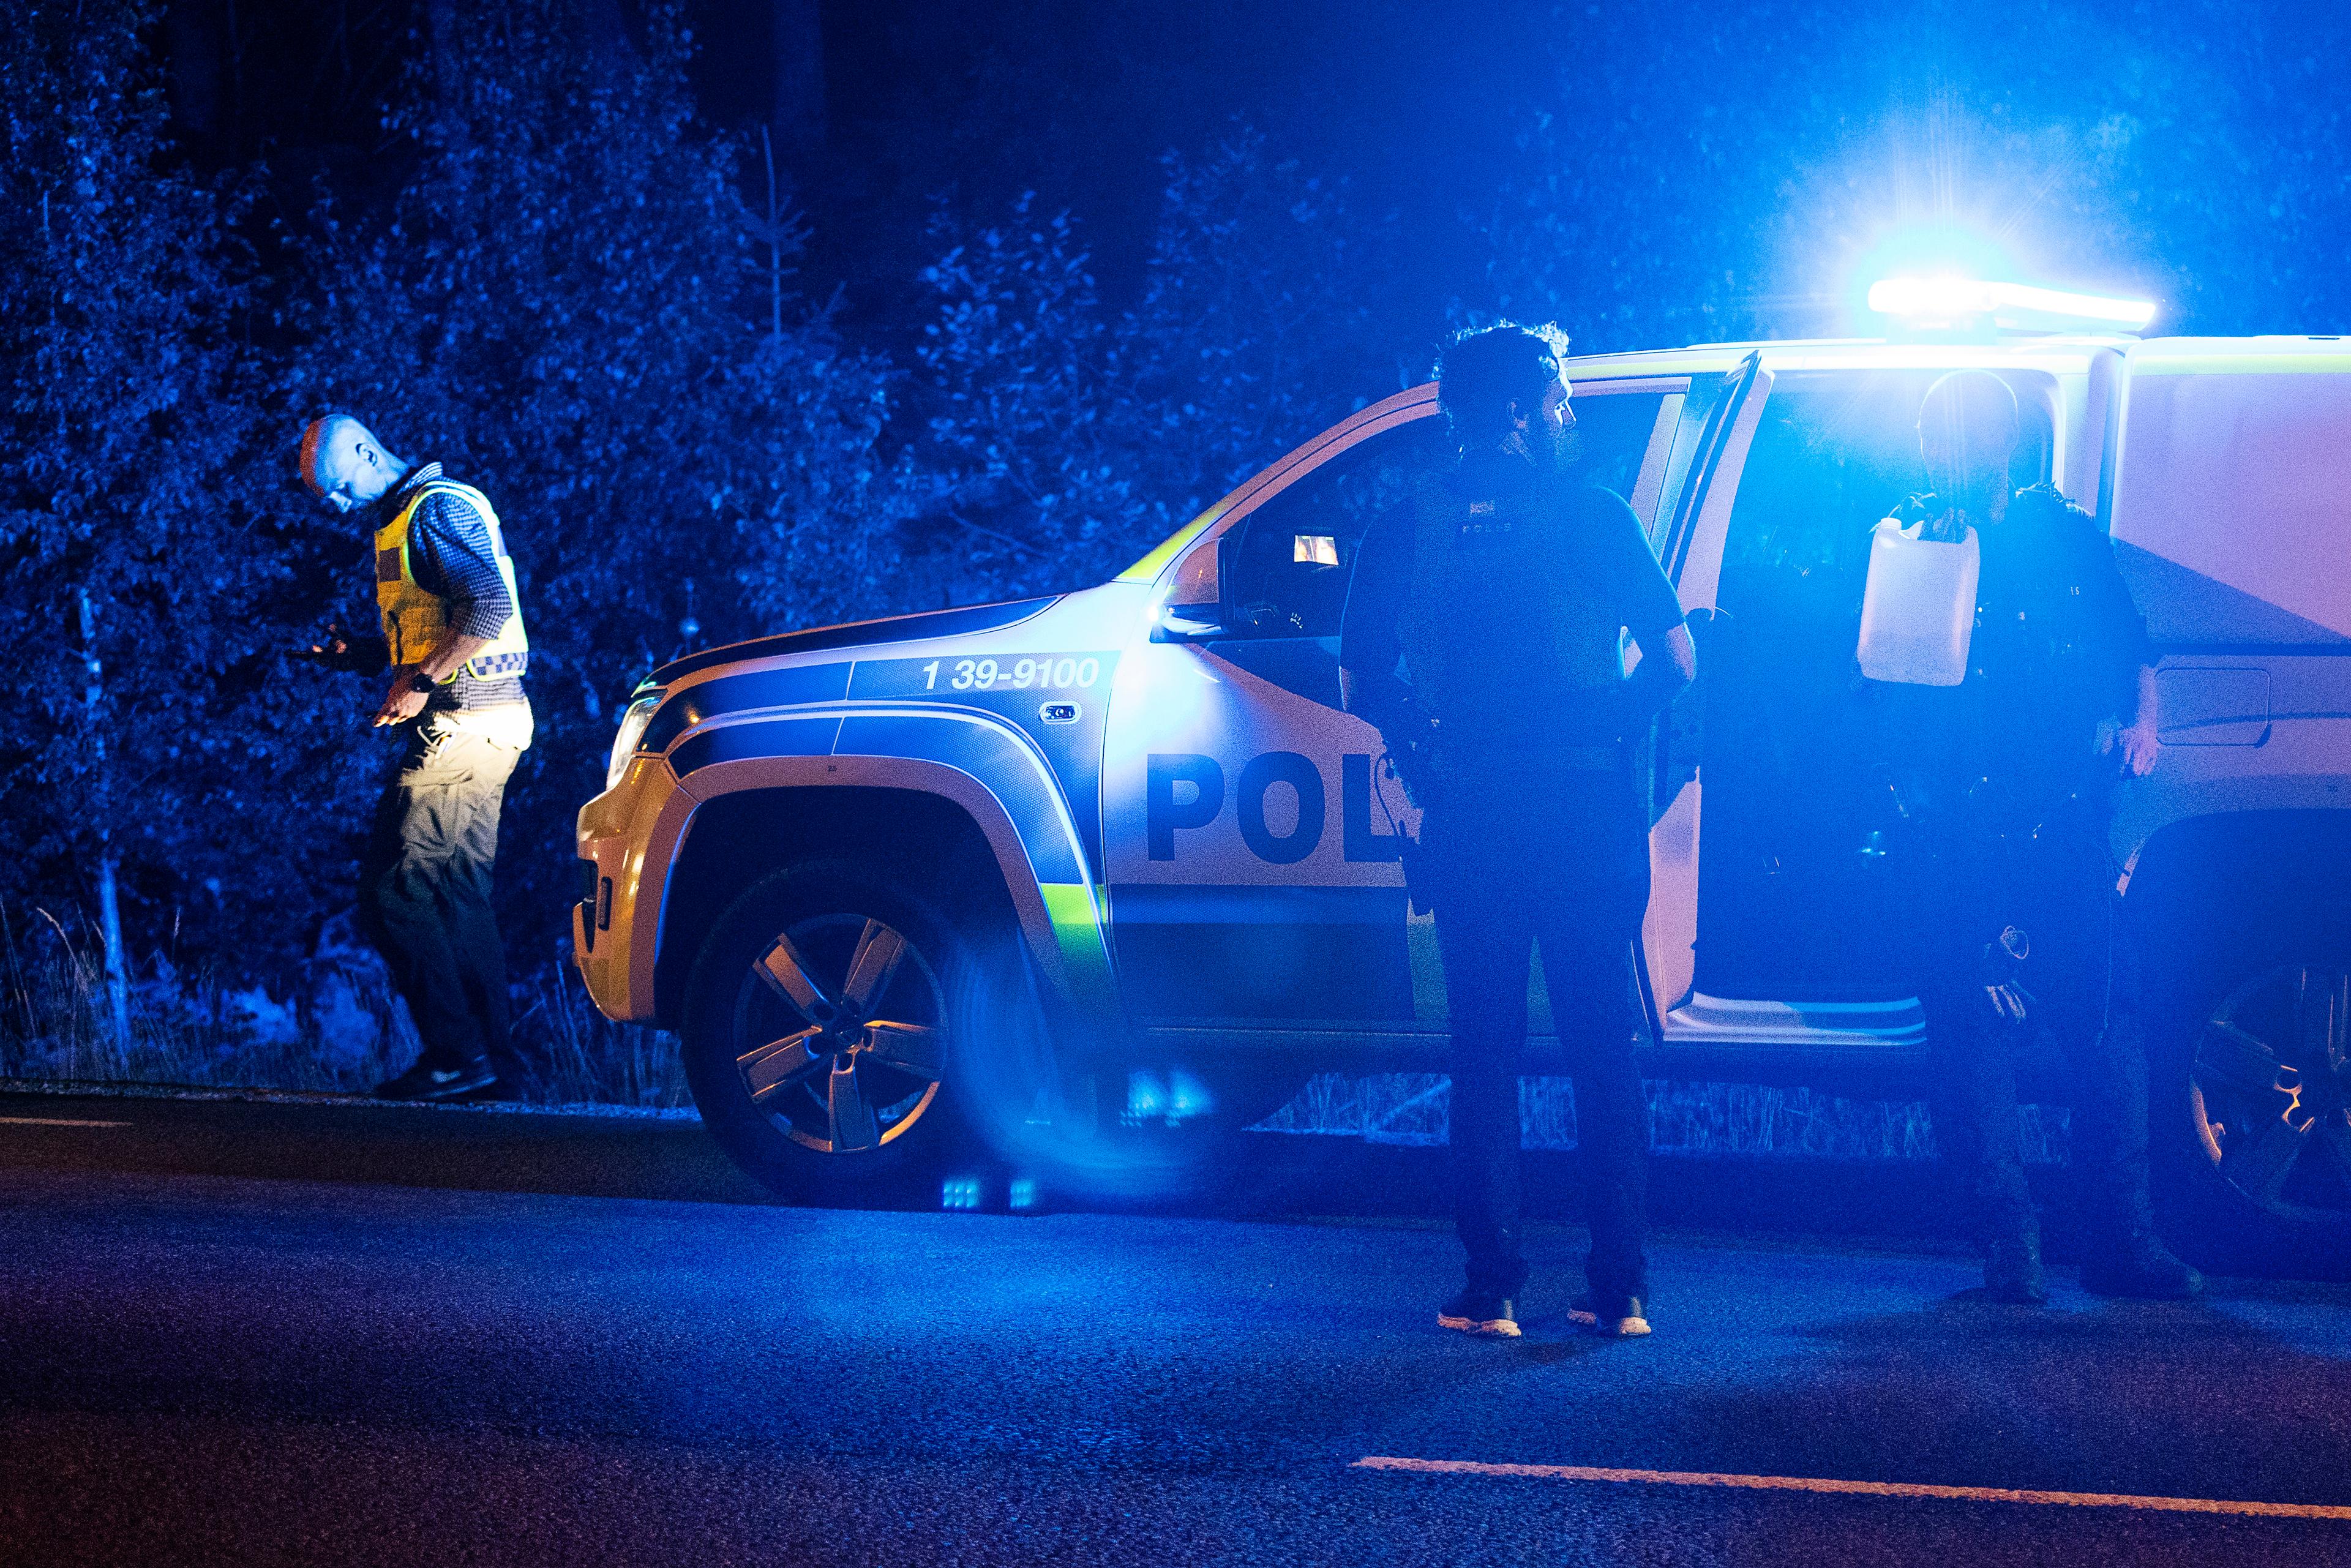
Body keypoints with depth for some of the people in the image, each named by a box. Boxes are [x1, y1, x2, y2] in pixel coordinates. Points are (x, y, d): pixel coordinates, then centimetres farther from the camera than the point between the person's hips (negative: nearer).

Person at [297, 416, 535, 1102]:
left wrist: (421, 682, -21)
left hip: (463, 723, -11)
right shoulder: (400, 518, 22)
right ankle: (490, 1058, 10)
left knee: (395, 889, -10)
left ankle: (456, 1053, -11)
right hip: (473, 728, 11)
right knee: (459, 892, 10)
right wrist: (363, 653, 12)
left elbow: (489, 608, -22)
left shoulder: (439, 508, -11)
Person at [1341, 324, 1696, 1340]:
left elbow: (1362, 681, 4)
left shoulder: (1407, 529, 5)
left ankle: (1492, 1289, 2)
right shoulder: (1592, 516, 0)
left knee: (1484, 1053, 7)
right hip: (1587, 810, -1)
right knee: (1604, 1050, 8)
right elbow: (1675, 657, -2)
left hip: (1468, 816, 1)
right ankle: (1621, 1288, 6)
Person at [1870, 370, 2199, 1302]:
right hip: (1958, 830, -1)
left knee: (2109, 1016, -4)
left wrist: (2140, 723, 2)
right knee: (1977, 1030, -3)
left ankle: (2125, 1237, 1)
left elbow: (2136, 653, 21)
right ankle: (2008, 1244, 3)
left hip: (2068, 820, 1)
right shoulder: (1905, 545, 12)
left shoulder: (2069, 539, 16)